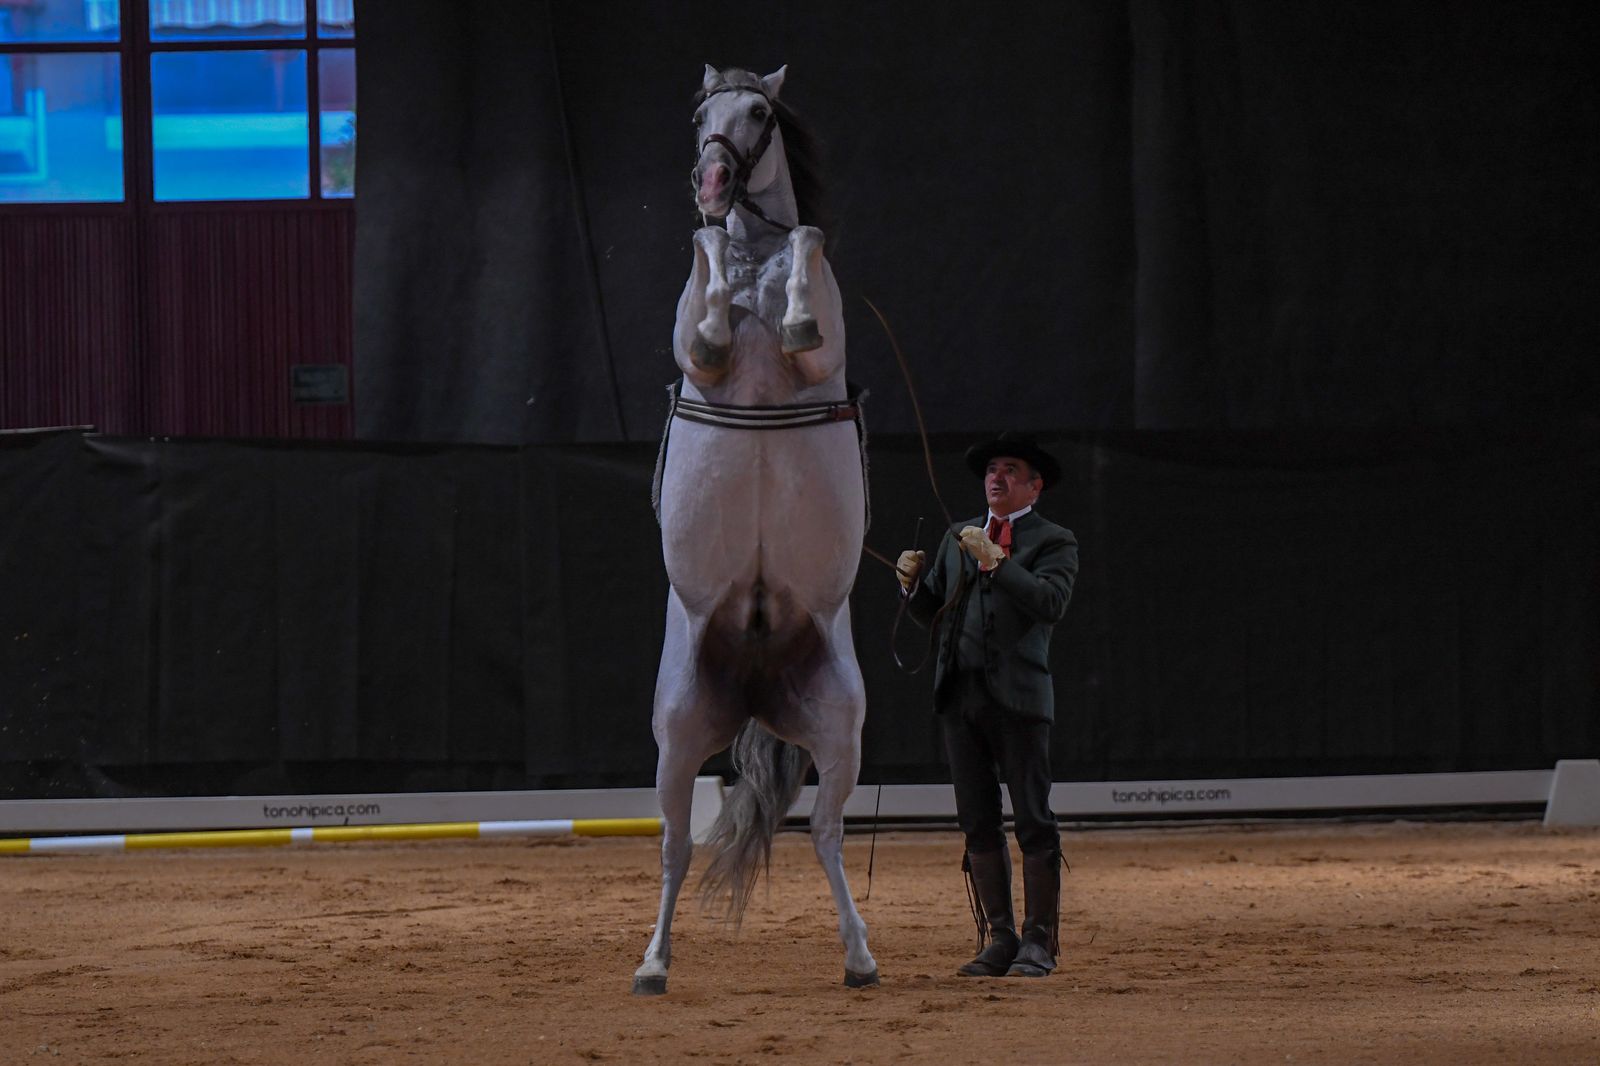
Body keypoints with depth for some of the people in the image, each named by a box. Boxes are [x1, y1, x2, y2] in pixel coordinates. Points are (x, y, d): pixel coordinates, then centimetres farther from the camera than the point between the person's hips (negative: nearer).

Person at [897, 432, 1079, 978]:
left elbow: (1051, 603, -14)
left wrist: (995, 560, -20)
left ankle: (1039, 941, -2)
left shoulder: (1054, 542, 4)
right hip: (960, 696, 5)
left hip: (1019, 695, -5)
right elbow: (930, 612, 19)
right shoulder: (957, 538, 21)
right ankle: (999, 939, 10)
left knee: (1033, 822, -5)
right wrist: (913, 583, -1)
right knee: (979, 824, 5)